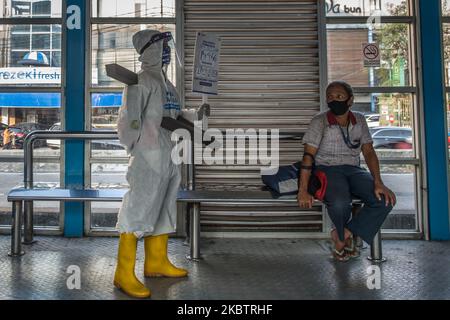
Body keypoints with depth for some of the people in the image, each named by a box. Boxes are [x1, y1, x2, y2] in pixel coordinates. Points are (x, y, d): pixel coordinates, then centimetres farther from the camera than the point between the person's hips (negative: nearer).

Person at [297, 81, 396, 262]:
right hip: (327, 170, -4)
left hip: (353, 169, 4)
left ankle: (343, 236, -5)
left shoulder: (359, 120, 7)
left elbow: (368, 152, 4)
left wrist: (378, 183, -11)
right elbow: (308, 155, -12)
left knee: (385, 200, -21)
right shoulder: (320, 122, -6)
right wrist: (303, 191, -20)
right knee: (340, 202, -36)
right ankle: (346, 237, 2)